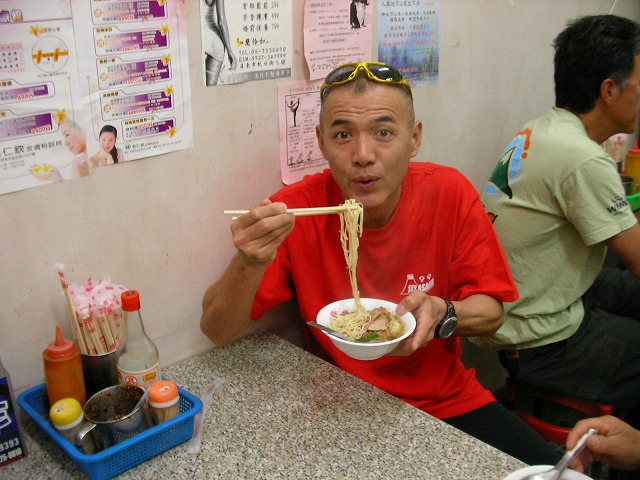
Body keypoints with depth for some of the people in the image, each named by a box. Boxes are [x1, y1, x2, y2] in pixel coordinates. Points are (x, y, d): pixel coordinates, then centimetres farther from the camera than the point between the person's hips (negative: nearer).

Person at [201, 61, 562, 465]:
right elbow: (217, 332, -12)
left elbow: (491, 311, -3)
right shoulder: (296, 209, -16)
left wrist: (443, 313, -26)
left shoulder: (450, 193, -12)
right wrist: (250, 264, -33)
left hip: (448, 400, 1)